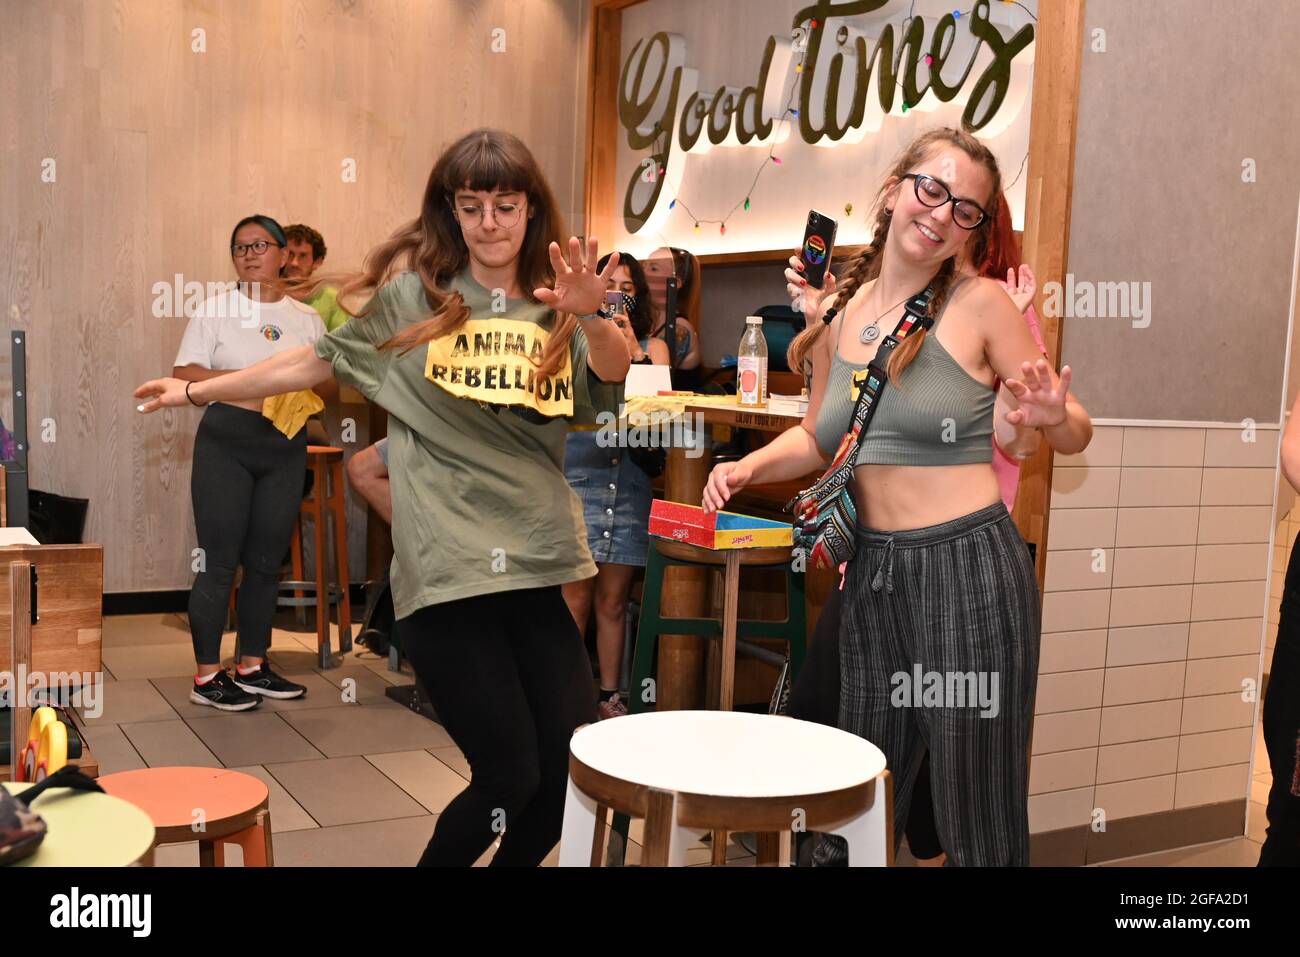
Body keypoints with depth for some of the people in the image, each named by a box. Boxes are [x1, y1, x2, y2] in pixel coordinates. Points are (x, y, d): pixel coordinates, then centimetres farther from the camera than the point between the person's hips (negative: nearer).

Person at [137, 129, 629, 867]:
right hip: (445, 570, -3)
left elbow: (613, 384, -7)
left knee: (574, 769, 5)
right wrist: (199, 391, 15)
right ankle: (443, 860, 26)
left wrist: (592, 317, -27)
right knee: (509, 778, -4)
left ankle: (512, 858, 33)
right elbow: (319, 362, 10)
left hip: (534, 564, 4)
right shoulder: (415, 291, 1)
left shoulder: (554, 304, 7)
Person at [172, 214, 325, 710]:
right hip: (226, 443, -4)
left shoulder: (307, 319, 11)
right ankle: (207, 676, 5)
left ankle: (252, 667, 20)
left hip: (286, 447, 4)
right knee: (219, 561, -3)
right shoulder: (214, 310, 1)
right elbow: (185, 377, -6)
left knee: (266, 562, 9)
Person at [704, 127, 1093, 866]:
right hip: (873, 570, 5)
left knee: (979, 816, 7)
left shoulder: (981, 304, -6)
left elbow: (1074, 433, -3)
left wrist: (1052, 418, -25)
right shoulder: (840, 311, 6)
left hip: (968, 567, -5)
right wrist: (750, 466, 1)